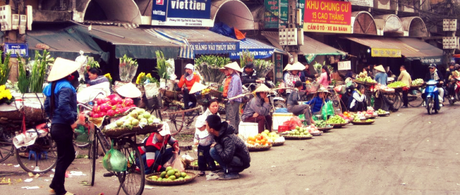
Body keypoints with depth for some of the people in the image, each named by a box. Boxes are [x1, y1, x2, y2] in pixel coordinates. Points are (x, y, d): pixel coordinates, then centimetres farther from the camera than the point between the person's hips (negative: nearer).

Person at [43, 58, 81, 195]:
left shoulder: (53, 86, 12)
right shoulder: (66, 87, -18)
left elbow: (47, 106, 19)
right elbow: (63, 106, -30)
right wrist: (72, 121, -22)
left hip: (55, 126, 10)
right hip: (63, 127, -10)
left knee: (70, 155, 19)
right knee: (64, 158, 0)